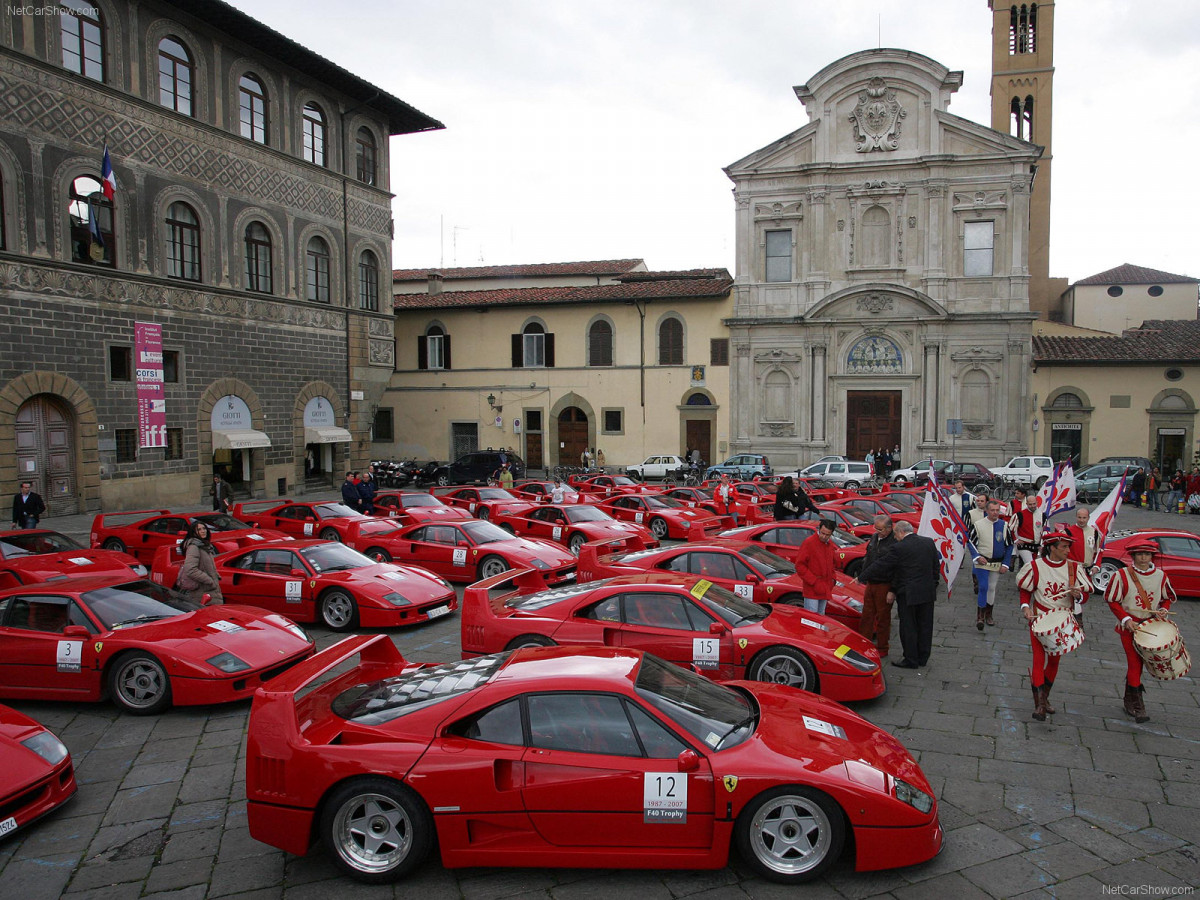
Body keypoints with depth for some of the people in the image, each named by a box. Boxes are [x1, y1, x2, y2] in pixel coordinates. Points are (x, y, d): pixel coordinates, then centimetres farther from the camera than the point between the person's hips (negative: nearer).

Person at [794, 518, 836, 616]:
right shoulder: (809, 543, -12)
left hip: (825, 591, 7)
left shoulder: (830, 544, 11)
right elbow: (799, 566, -14)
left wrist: (831, 580, 13)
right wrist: (815, 582, -17)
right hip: (812, 591, -7)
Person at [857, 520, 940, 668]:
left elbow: (880, 565, -9)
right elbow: (937, 566, 11)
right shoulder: (929, 542, 4)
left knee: (908, 627, 4)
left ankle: (911, 660, 10)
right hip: (928, 593, 7)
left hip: (908, 594, -6)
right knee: (925, 625, 14)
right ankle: (923, 658, 24)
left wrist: (861, 577, 1)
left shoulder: (899, 548, -15)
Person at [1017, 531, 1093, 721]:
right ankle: (1038, 704, -7)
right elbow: (1025, 590, 2)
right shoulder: (1036, 566, -8)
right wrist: (1025, 607, -14)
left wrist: (1078, 595, -19)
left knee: (1054, 660, 13)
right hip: (1039, 619, -3)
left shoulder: (1074, 567, -2)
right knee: (1039, 659, -9)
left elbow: (1085, 591, 3)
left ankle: (1045, 697, 30)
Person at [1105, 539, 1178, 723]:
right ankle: (1138, 707, -3)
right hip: (1129, 625, -3)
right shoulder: (1122, 575, -9)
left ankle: (1129, 702, 29)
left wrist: (1163, 610, -5)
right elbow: (1113, 601, -6)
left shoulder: (1160, 576, 1)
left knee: (1136, 663, 13)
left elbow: (1168, 597, 15)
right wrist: (1126, 619, -16)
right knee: (1134, 663, -8)